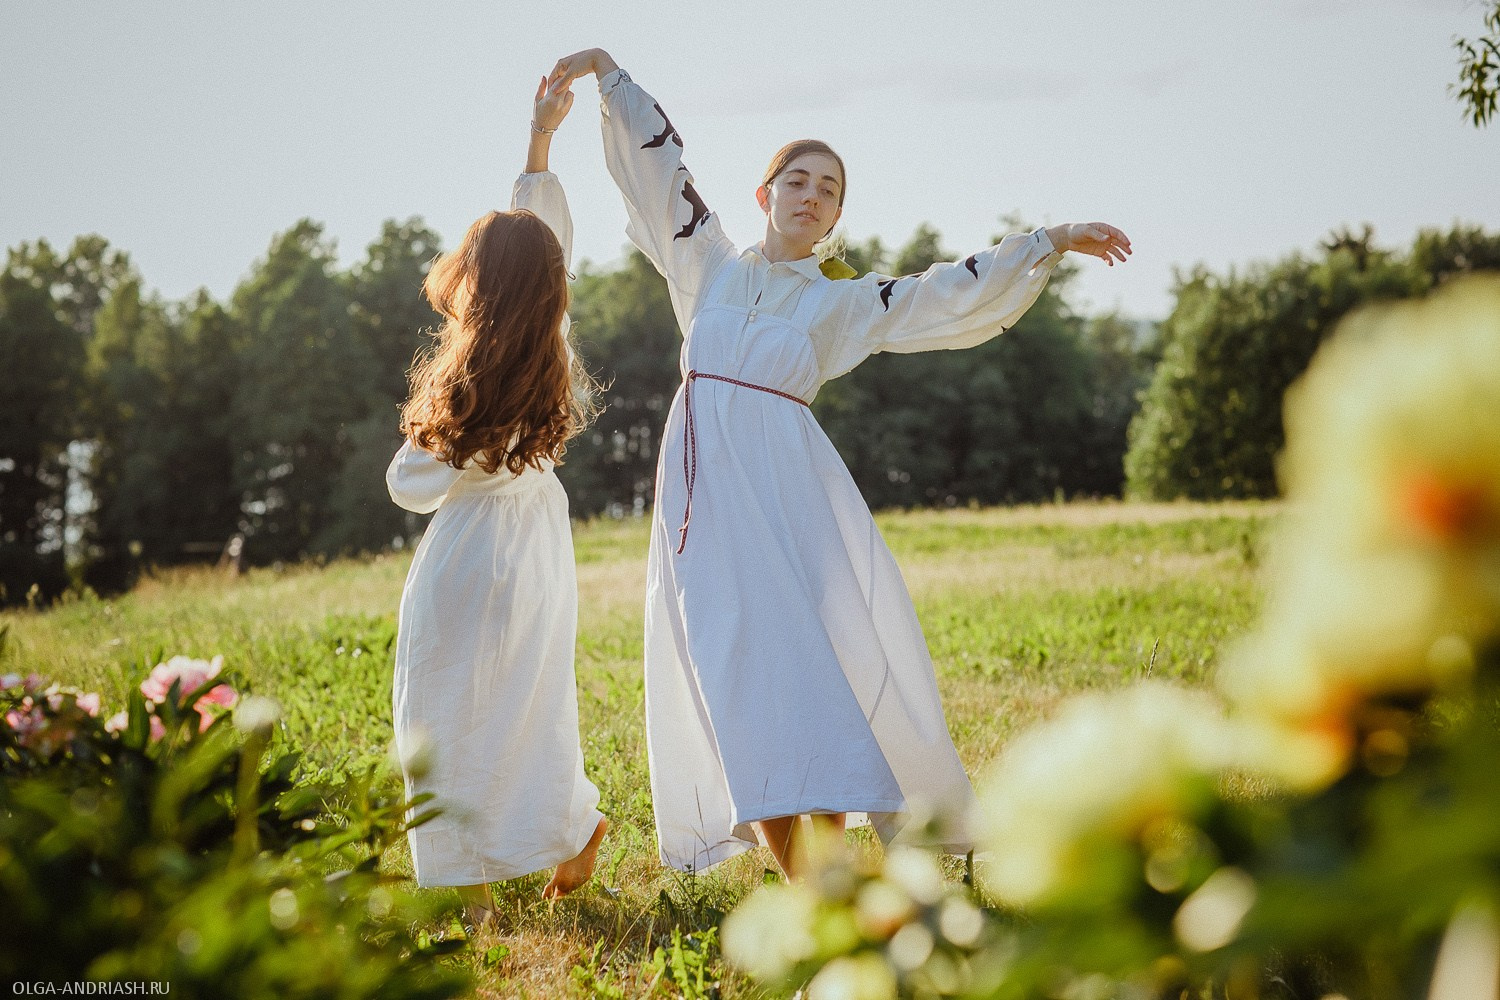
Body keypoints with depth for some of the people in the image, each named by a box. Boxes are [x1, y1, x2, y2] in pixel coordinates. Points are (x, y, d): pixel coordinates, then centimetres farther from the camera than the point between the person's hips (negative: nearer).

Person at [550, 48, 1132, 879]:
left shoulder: (844, 304, 14)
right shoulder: (711, 267, 16)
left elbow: (959, 290, 11)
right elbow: (656, 160, 16)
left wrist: (1052, 242, 6)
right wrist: (608, 72, 13)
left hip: (790, 485, 0)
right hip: (705, 483, 1)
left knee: (822, 660, -10)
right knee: (740, 670, -5)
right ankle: (799, 883, -2)